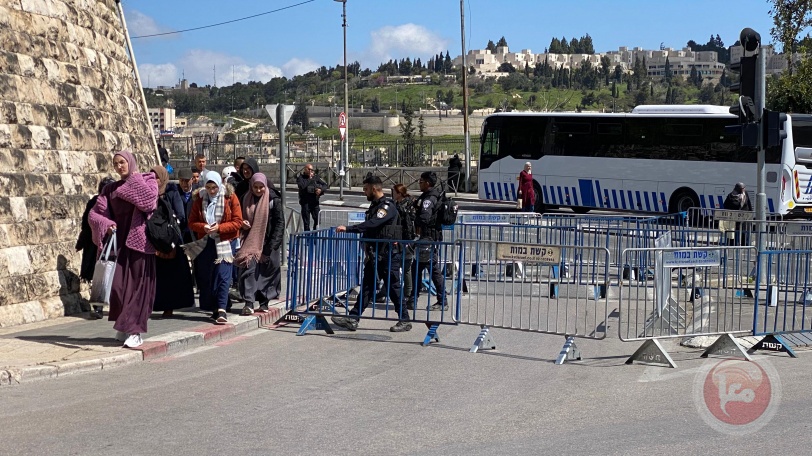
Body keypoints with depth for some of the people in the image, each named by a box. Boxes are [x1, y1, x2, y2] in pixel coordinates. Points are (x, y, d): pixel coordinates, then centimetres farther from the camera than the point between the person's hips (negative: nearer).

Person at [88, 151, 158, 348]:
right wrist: (106, 224, -12)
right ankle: (125, 325, 19)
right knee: (118, 285, 1)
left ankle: (135, 331, -3)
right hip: (120, 241, 4)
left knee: (137, 285, -5)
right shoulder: (110, 189, 15)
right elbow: (94, 213, 8)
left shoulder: (147, 180, 5)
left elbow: (149, 201, -16)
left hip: (139, 241, -4)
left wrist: (136, 179, -5)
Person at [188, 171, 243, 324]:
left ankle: (221, 310, -16)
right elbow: (192, 222, 7)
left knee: (223, 276, -12)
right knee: (206, 277, 6)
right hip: (205, 243, 4)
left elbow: (238, 222, -5)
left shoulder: (230, 198, -3)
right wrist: (203, 227, -14)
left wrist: (219, 228, -17)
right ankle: (215, 309, 17)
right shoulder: (200, 199, 6)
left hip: (224, 242, -4)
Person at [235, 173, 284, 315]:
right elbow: (242, 218, 22)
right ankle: (248, 302, -17)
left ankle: (264, 302, 15)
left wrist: (271, 247, -13)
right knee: (248, 267, -12)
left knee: (266, 271, 3)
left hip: (267, 242, -2)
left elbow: (280, 223, -7)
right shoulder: (247, 199, 8)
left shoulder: (273, 200, -4)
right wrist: (243, 223, -4)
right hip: (251, 241, 2)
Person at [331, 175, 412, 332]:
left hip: (388, 255, -9)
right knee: (367, 287, 7)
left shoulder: (388, 206, -15)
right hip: (374, 255, 9)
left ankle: (405, 321, 9)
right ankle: (352, 319, 6)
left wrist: (348, 229, -32)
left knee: (393, 287, -2)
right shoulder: (374, 206, 15)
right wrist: (367, 253, 21)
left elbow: (371, 224, -29)